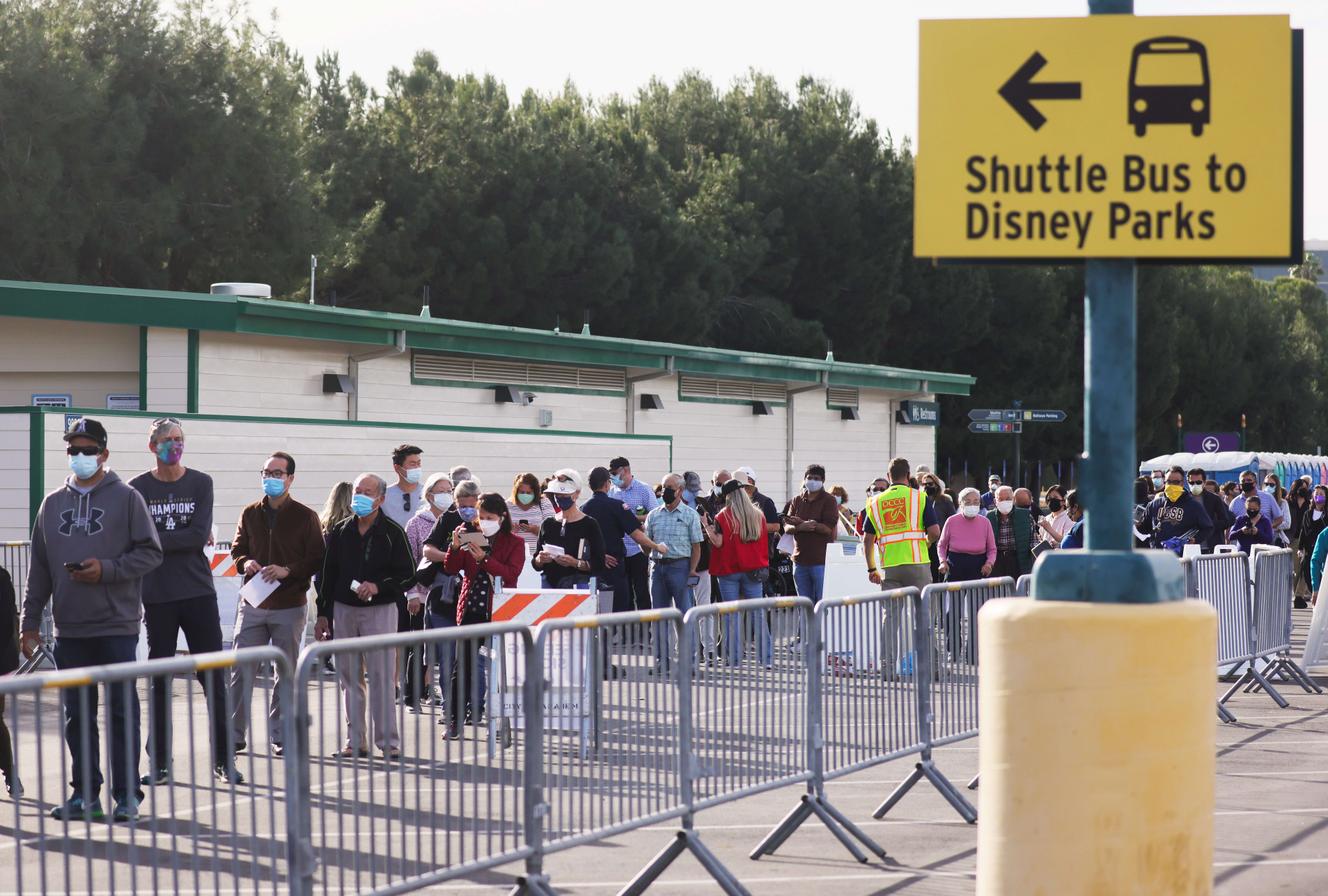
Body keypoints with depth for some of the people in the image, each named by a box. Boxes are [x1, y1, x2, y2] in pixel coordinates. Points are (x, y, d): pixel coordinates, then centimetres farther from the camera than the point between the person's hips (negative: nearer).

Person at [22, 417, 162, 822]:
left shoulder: (126, 498, 0)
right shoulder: (53, 503, 13)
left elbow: (150, 553, -3)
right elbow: (39, 569, 14)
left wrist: (107, 570, -15)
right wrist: (30, 623, 10)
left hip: (117, 625, -4)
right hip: (69, 629, 4)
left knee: (122, 710, -1)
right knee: (77, 714, 7)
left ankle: (126, 794, 5)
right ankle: (85, 792, 14)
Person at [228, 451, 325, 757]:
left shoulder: (305, 516, -2)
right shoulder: (250, 513, 7)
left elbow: (317, 559, -3)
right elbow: (237, 548, 15)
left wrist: (288, 570, -17)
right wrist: (245, 563, -7)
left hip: (289, 606, -2)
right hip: (253, 603, 2)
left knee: (287, 673, 7)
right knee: (241, 671, -2)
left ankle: (279, 736, 16)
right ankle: (235, 734, 6)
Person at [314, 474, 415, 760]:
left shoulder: (392, 532, -2)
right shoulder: (341, 532, 9)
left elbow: (408, 575, -3)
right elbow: (327, 574, 13)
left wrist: (378, 586, -18)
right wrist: (323, 614, 10)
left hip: (380, 610, -4)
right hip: (344, 609, 4)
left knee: (381, 676, -6)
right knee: (349, 677, 6)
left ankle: (388, 741, -1)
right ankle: (355, 741, 12)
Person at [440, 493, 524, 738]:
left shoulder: (514, 543, 2)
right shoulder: (470, 537, 8)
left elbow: (511, 574, -13)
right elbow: (450, 569, 3)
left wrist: (484, 558, -22)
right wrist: (455, 546, -15)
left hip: (498, 612, -1)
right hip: (471, 609, 1)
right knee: (463, 664, -3)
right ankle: (455, 719, 1)